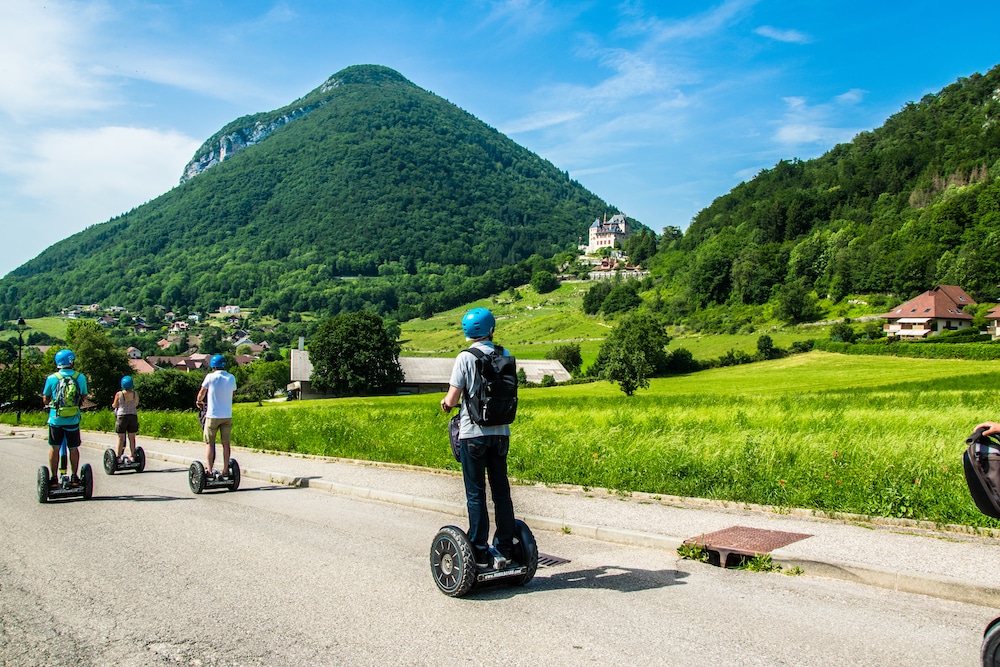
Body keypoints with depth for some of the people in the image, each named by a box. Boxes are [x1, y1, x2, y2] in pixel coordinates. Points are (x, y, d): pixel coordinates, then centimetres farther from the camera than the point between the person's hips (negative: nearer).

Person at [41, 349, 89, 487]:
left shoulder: (51, 378, -6)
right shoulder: (80, 377, -5)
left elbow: (45, 399, 2)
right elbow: (84, 396, 7)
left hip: (55, 419, 0)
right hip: (73, 420, 0)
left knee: (54, 448, 10)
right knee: (73, 448, 10)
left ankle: (54, 478, 12)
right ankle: (74, 477, 13)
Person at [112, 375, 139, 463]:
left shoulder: (119, 394, -11)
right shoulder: (135, 394, -6)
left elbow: (114, 405, 0)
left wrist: (113, 405, 23)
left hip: (122, 416, -2)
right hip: (133, 416, 2)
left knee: (121, 438, 5)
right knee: (132, 438, 10)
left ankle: (119, 457, 7)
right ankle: (132, 456, 14)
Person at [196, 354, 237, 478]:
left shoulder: (210, 377, -8)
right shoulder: (231, 378, 2)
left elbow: (201, 394, 6)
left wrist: (199, 401, 27)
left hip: (213, 415, -3)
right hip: (227, 416, 3)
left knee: (209, 443, 6)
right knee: (226, 443, 8)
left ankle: (210, 469, 1)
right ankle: (225, 470, 8)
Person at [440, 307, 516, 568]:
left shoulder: (465, 358, -10)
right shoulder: (505, 356, 3)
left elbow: (452, 399, -13)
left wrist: (445, 402, 10)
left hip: (473, 433, -4)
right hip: (501, 432, 4)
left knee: (476, 494, 3)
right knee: (501, 491, 11)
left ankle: (480, 552, 6)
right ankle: (504, 549, 17)